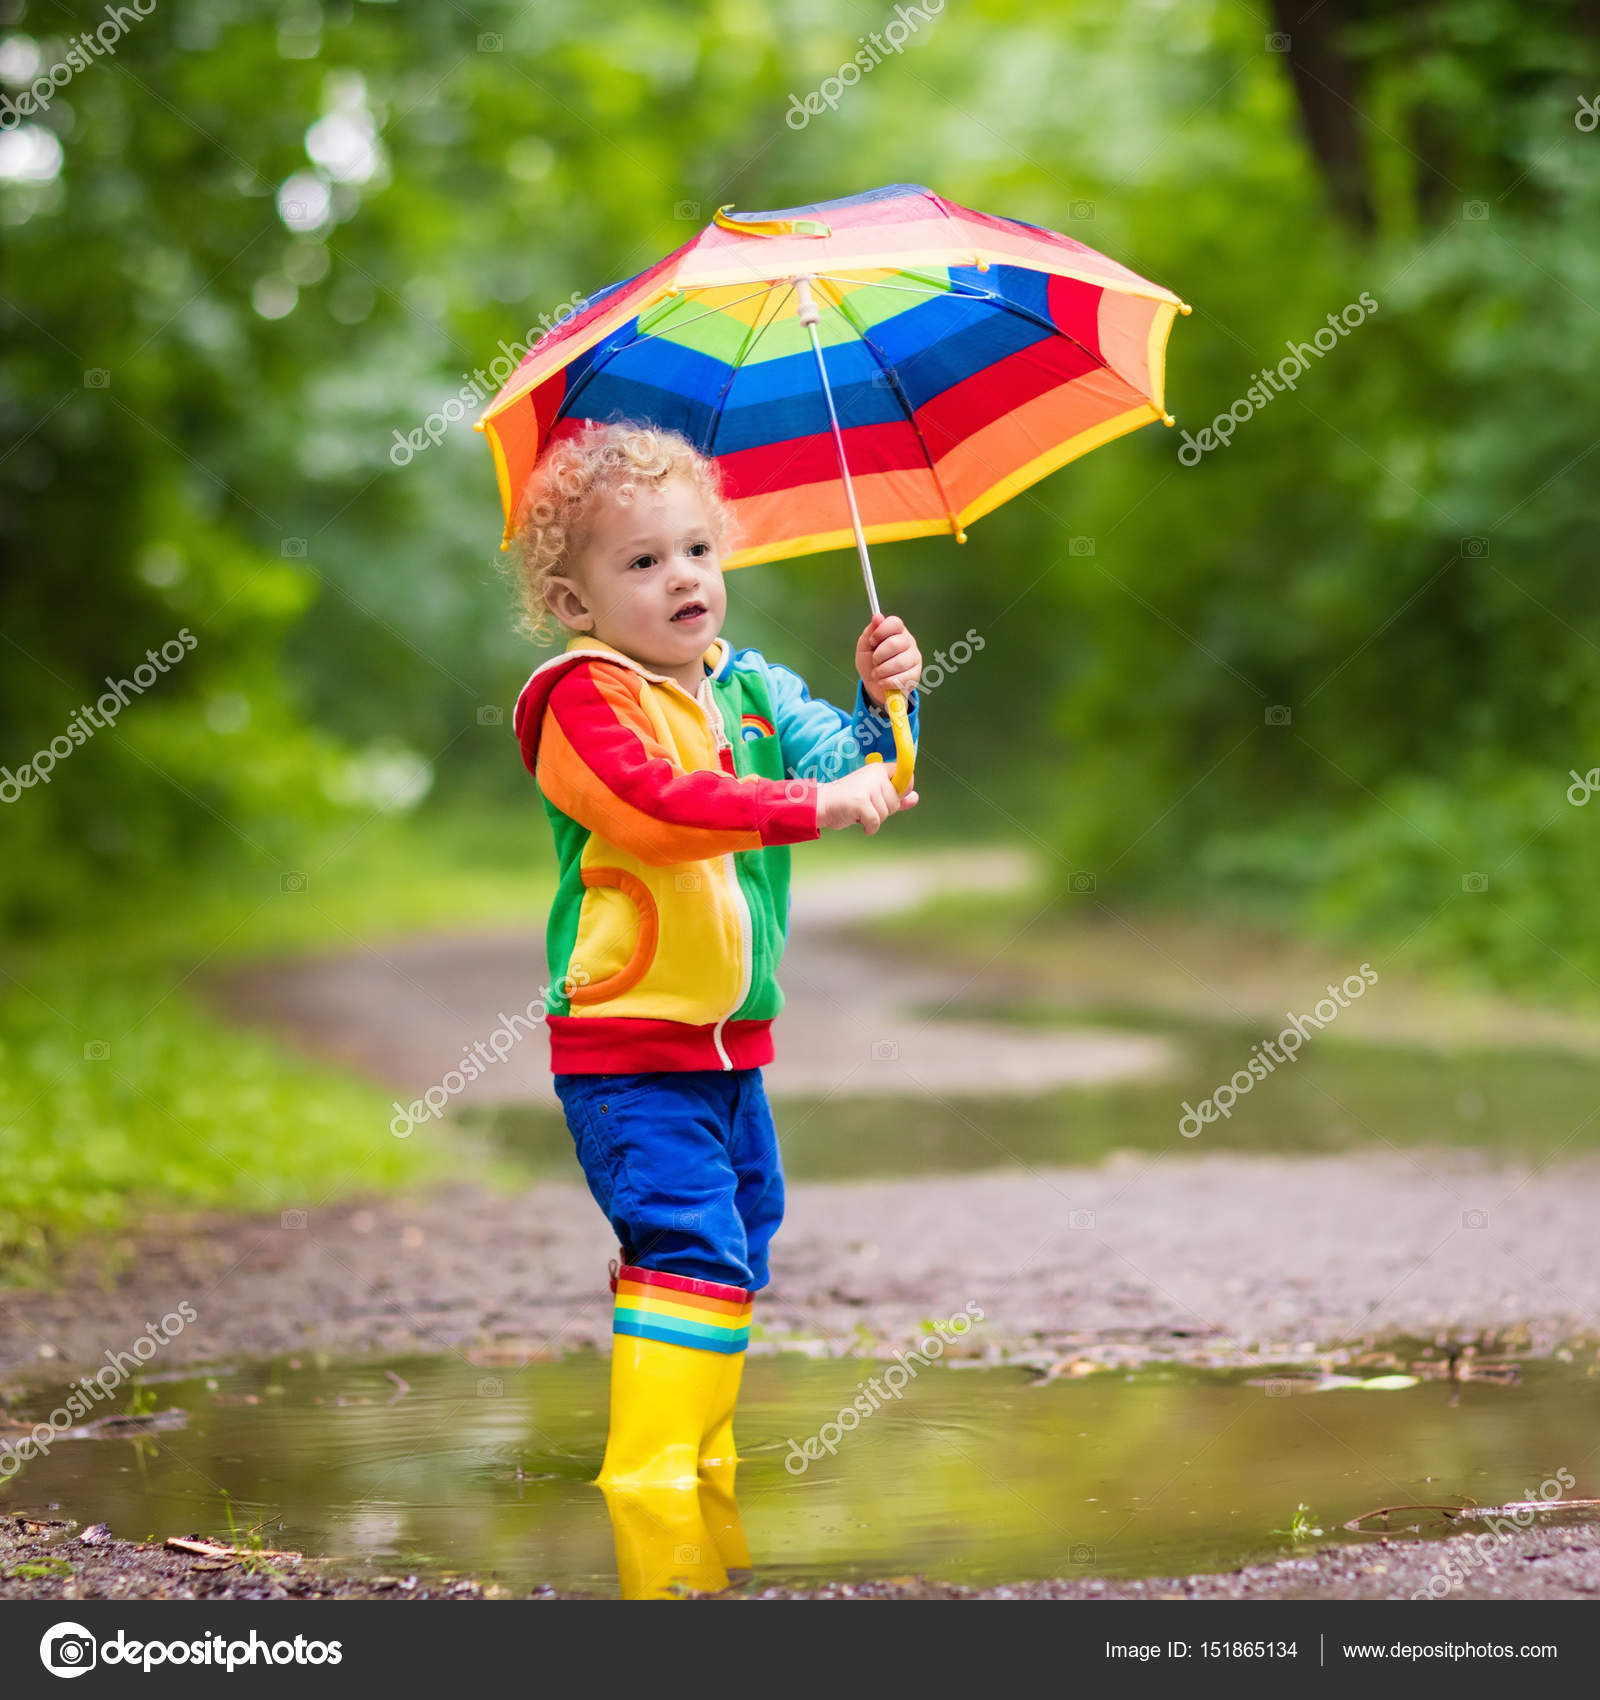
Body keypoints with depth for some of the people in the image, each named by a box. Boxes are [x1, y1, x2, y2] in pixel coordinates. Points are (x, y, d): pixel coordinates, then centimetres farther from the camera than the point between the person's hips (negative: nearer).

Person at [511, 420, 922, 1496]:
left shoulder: (752, 689, 11)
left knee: (745, 1238, 18)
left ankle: (707, 1454, 32)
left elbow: (857, 772, 11)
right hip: (629, 1050, -8)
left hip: (731, 1042, 8)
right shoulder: (584, 698, -13)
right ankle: (647, 1470, -14)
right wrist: (821, 804, -31)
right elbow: (657, 804, -29)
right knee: (692, 1246, -17)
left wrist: (884, 703, -9)